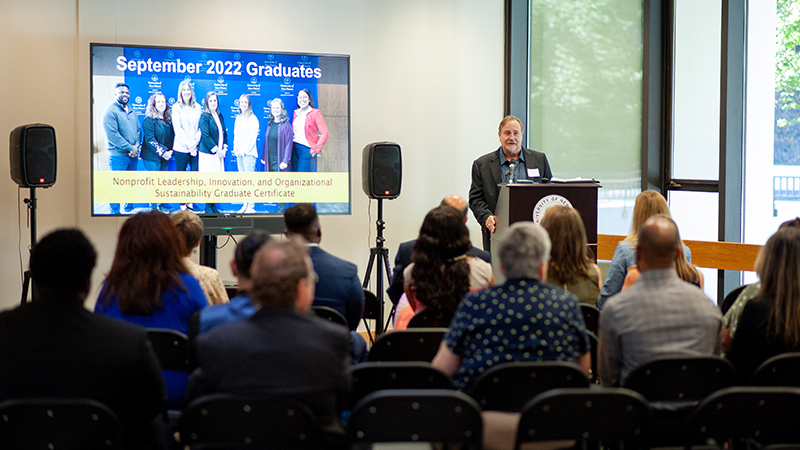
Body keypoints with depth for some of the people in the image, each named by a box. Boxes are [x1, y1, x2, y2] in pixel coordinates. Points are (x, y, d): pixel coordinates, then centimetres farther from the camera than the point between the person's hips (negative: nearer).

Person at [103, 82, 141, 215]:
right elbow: (112, 135, -18)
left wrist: (137, 147, -4)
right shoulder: (110, 111, -10)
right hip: (118, 155, -7)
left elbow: (138, 129, 14)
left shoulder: (131, 111, 15)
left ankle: (129, 208, 27)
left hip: (133, 154, 7)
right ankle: (115, 212, 4)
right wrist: (130, 148, -15)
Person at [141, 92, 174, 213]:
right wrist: (162, 152, -18)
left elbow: (172, 136, 13)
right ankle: (153, 206, 2)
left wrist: (170, 151, -2)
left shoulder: (169, 119, 8)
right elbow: (150, 139, -15)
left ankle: (161, 204, 15)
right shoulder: (149, 120, -10)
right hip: (152, 156, -5)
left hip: (165, 156, 5)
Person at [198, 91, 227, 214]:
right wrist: (216, 150, -13)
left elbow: (224, 133, 16)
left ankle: (213, 205, 13)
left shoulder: (220, 116, 13)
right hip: (207, 153, -6)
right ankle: (208, 207, 1)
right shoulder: (204, 117, -8)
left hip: (219, 153, 6)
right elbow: (205, 136, -13)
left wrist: (224, 148, 2)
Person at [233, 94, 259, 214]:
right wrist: (236, 149, 3)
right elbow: (235, 135, 17)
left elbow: (253, 137, -8)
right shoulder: (238, 118, 15)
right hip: (239, 153, 6)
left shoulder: (253, 119, -4)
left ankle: (251, 207, -10)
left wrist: (244, 150, -12)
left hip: (249, 153, -6)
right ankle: (245, 205, 7)